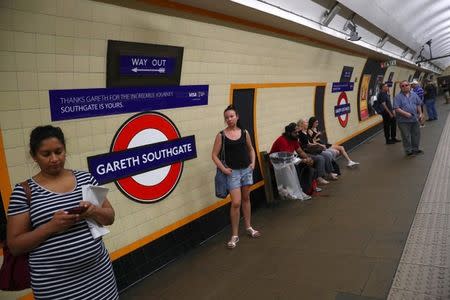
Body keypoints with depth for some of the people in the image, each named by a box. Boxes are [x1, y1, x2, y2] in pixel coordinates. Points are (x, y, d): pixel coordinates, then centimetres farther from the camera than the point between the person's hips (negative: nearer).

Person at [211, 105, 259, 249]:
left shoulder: (244, 133, 2)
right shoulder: (221, 135, -7)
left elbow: (251, 149, 15)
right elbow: (214, 155, -4)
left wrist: (253, 163, 2)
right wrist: (223, 169, -12)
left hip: (247, 170, 4)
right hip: (233, 172, -3)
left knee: (246, 199, 17)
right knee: (236, 203, -9)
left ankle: (248, 227, 34)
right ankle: (234, 235, 6)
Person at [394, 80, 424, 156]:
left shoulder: (414, 95, 9)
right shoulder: (398, 97, -9)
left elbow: (418, 105, 17)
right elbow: (396, 109, -15)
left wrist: (420, 114, 9)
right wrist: (405, 113, -24)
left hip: (415, 119, 6)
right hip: (404, 121, -5)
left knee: (416, 135, 15)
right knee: (406, 137, 1)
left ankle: (415, 149, 31)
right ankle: (408, 151, 13)